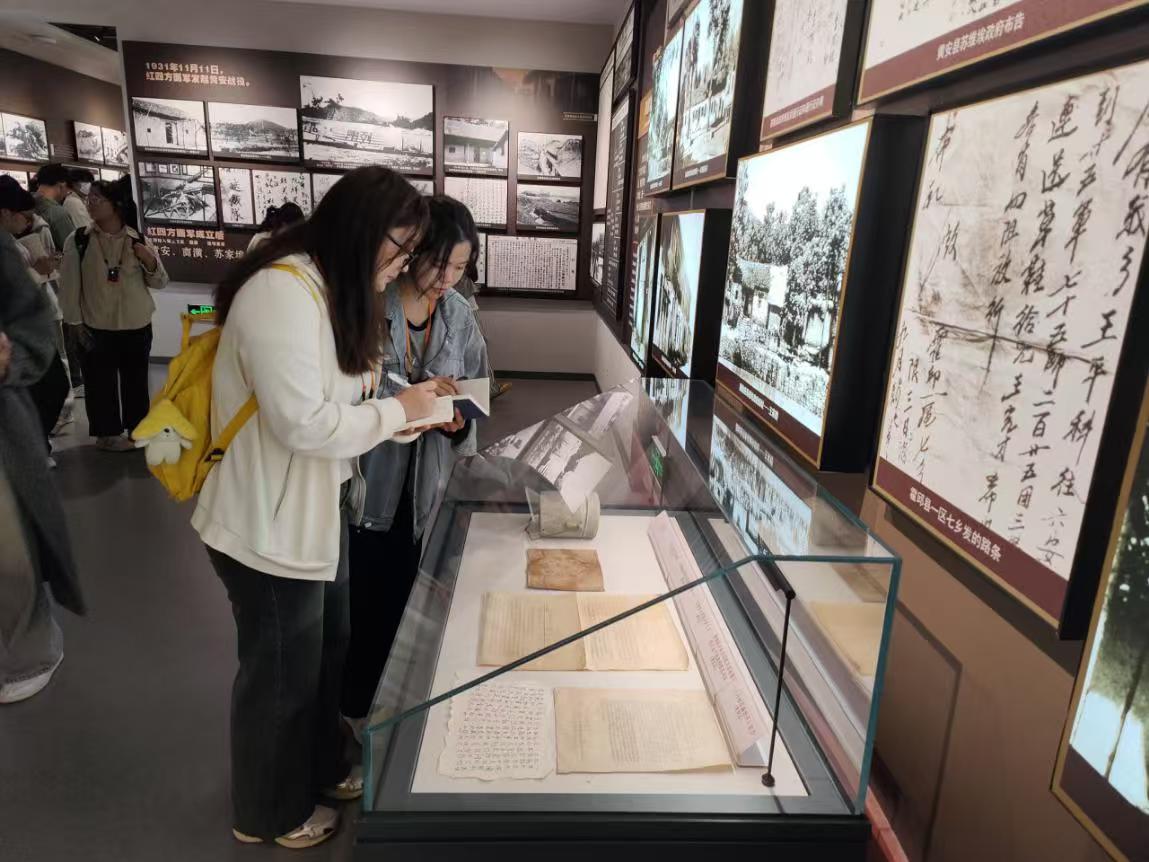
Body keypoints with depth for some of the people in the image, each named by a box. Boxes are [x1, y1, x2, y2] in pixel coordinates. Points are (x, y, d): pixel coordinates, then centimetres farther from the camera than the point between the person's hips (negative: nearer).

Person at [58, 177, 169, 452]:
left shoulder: (138, 241, 2)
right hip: (96, 327, -2)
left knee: (136, 380, 12)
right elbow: (69, 285, -2)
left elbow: (160, 283, 6)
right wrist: (75, 322, -4)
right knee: (101, 381, 4)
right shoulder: (78, 241, -3)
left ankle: (138, 428, 27)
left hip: (137, 325, 2)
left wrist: (150, 262, -13)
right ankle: (107, 432, 18)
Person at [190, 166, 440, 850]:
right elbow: (303, 423, -29)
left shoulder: (333, 288, 8)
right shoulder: (282, 291, -25)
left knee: (327, 651, 24)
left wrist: (413, 412, -1)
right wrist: (400, 409, -18)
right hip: (270, 524, -9)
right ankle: (270, 814, 37)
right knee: (281, 673, 11)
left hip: (317, 509, 10)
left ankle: (321, 768, 48)